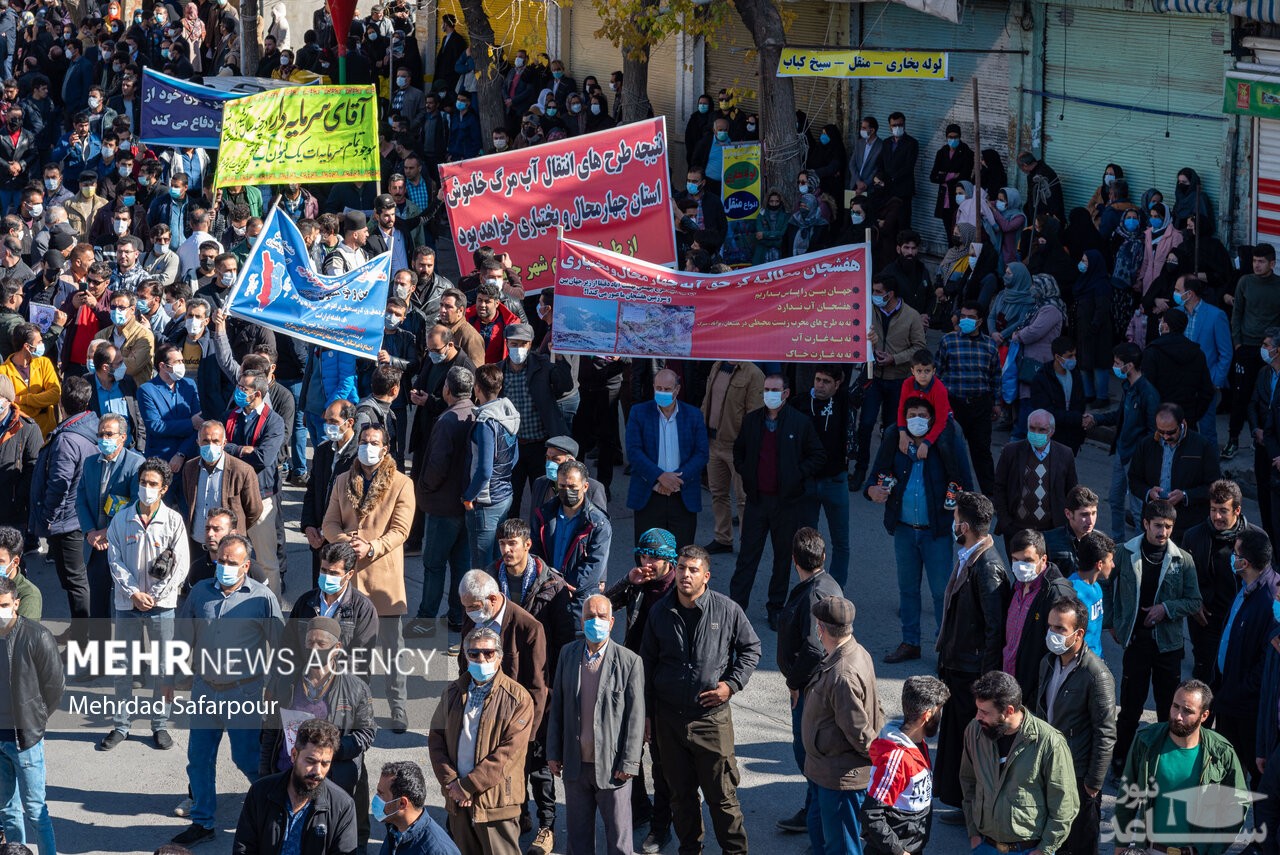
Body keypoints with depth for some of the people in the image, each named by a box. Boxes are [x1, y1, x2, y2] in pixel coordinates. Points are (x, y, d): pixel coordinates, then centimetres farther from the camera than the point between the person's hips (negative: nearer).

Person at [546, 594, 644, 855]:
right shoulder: (568, 654, 4)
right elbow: (557, 706, 9)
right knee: (578, 834, 14)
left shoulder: (629, 662, -8)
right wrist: (553, 753, 7)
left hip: (612, 766, -4)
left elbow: (635, 717, -8)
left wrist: (628, 763, -11)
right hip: (575, 763, 4)